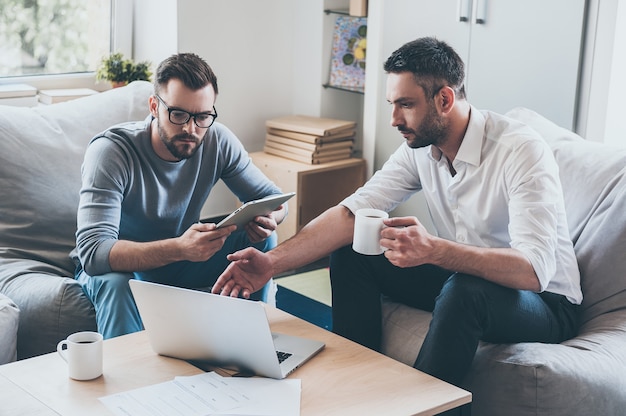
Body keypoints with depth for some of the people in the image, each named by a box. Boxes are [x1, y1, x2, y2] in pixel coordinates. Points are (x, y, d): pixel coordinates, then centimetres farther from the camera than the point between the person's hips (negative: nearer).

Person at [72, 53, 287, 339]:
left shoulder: (218, 141, -14)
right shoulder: (109, 151, -27)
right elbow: (92, 253, -37)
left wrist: (269, 218, -30)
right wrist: (179, 249, -51)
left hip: (179, 264, 4)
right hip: (119, 266, -4)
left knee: (263, 238, -15)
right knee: (116, 283, -38)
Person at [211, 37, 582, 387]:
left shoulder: (521, 150, -26)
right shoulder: (420, 146, -5)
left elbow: (534, 270, -36)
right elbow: (353, 212, -9)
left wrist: (434, 250, -49)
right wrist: (274, 262, -22)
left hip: (545, 302, -6)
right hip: (459, 278, 7)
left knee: (464, 291, -38)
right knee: (350, 254, -4)